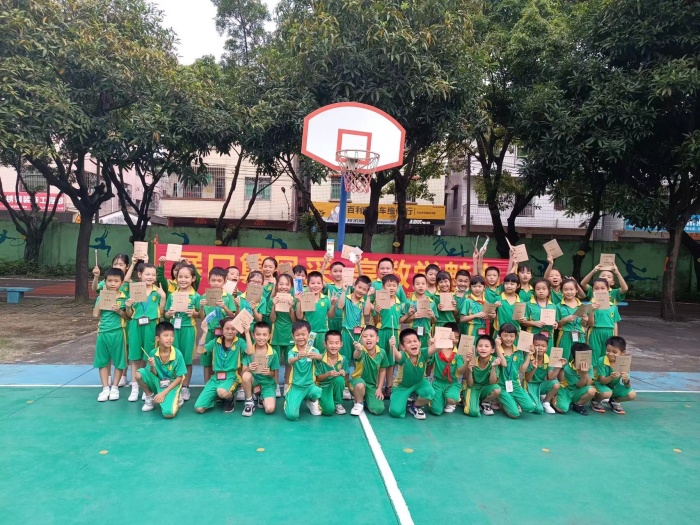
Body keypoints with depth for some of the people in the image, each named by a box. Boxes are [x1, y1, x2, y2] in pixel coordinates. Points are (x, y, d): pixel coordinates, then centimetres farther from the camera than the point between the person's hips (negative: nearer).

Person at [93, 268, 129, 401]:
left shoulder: (124, 298, -3)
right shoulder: (101, 297, 4)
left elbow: (128, 316, -1)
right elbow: (95, 314, -5)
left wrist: (119, 311, -18)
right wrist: (101, 299, -9)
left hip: (118, 333, -2)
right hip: (103, 332, 3)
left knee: (119, 361, 6)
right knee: (102, 361, 8)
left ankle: (114, 388, 20)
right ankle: (105, 388, 19)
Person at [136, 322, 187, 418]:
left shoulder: (178, 354, -18)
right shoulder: (153, 353, -10)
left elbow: (179, 378, -12)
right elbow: (153, 374, -1)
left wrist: (163, 393, -17)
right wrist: (152, 367, -24)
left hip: (172, 385, -3)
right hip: (158, 383, 3)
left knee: (168, 413, -28)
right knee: (139, 373, -22)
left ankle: (176, 399, 8)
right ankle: (150, 397, 3)